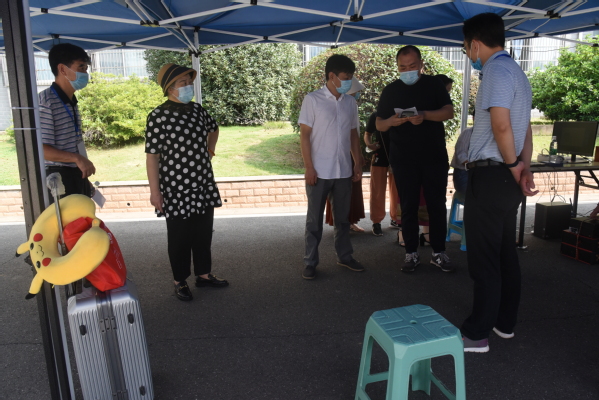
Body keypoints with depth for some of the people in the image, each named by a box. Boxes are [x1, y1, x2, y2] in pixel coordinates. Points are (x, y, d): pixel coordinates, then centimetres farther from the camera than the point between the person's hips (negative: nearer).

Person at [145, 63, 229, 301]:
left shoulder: (197, 110, 5)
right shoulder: (158, 116, -13)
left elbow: (213, 129, 28)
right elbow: (152, 155, -13)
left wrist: (210, 148, 12)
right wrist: (154, 191, -15)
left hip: (204, 186, 6)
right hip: (176, 190, -6)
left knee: (204, 233, 16)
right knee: (179, 237, 8)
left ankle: (203, 274, 34)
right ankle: (180, 281, 26)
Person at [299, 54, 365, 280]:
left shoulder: (350, 102, 8)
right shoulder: (312, 100, -5)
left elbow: (353, 134, 15)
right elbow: (304, 135, -7)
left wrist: (358, 163, 10)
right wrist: (309, 167, -12)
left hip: (344, 171, 5)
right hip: (319, 172, -4)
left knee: (343, 217, 15)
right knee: (314, 219, 5)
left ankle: (344, 256, 29)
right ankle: (310, 262, 15)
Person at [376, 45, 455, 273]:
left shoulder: (434, 85, 6)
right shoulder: (390, 90, 8)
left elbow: (449, 112, -6)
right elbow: (379, 125, 6)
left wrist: (425, 115, -25)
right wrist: (391, 121, -18)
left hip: (435, 158, 0)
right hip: (403, 160, 0)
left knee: (437, 205, 4)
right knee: (408, 207, 5)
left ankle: (439, 253, 15)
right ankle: (411, 254, 15)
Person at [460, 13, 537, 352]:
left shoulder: (497, 71, -13)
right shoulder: (516, 71, 18)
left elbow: (501, 126, -24)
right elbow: (525, 127, 15)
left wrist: (512, 164, -10)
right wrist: (525, 167, 5)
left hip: (490, 176, -10)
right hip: (506, 177, 10)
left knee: (484, 259, -3)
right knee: (506, 252, 15)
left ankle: (478, 334, 6)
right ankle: (505, 322, 28)